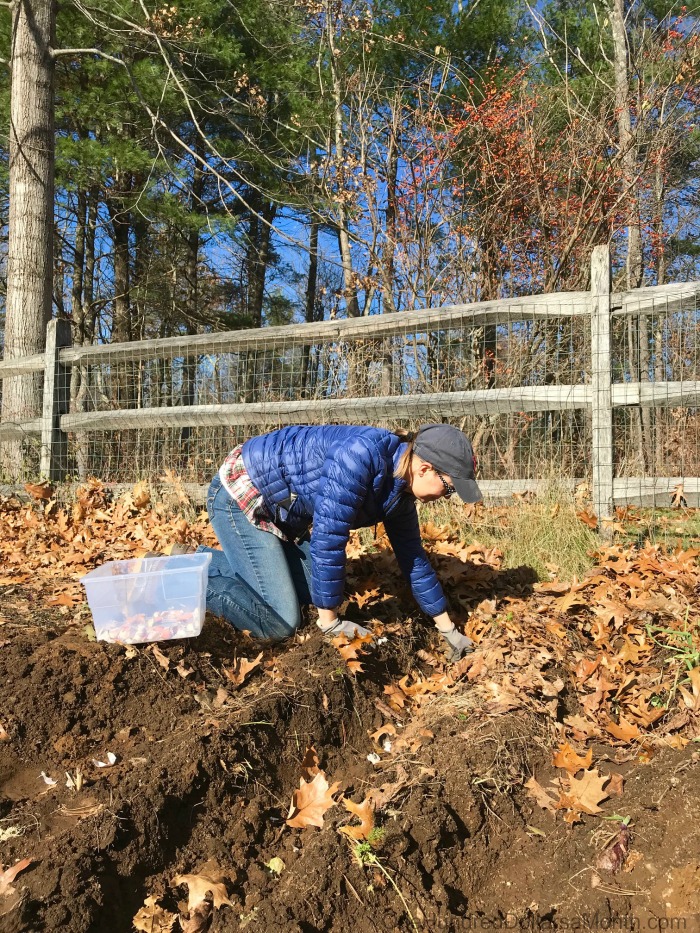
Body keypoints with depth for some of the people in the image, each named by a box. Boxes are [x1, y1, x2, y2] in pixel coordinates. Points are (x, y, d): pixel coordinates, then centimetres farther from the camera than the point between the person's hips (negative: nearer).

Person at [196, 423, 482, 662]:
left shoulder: (400, 493, -2)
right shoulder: (362, 455, -32)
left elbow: (414, 559, 9)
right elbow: (327, 539, -31)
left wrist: (447, 629, 14)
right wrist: (330, 622, -21)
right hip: (240, 494, -9)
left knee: (306, 594, 14)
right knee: (280, 622, -12)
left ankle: (202, 560, 22)